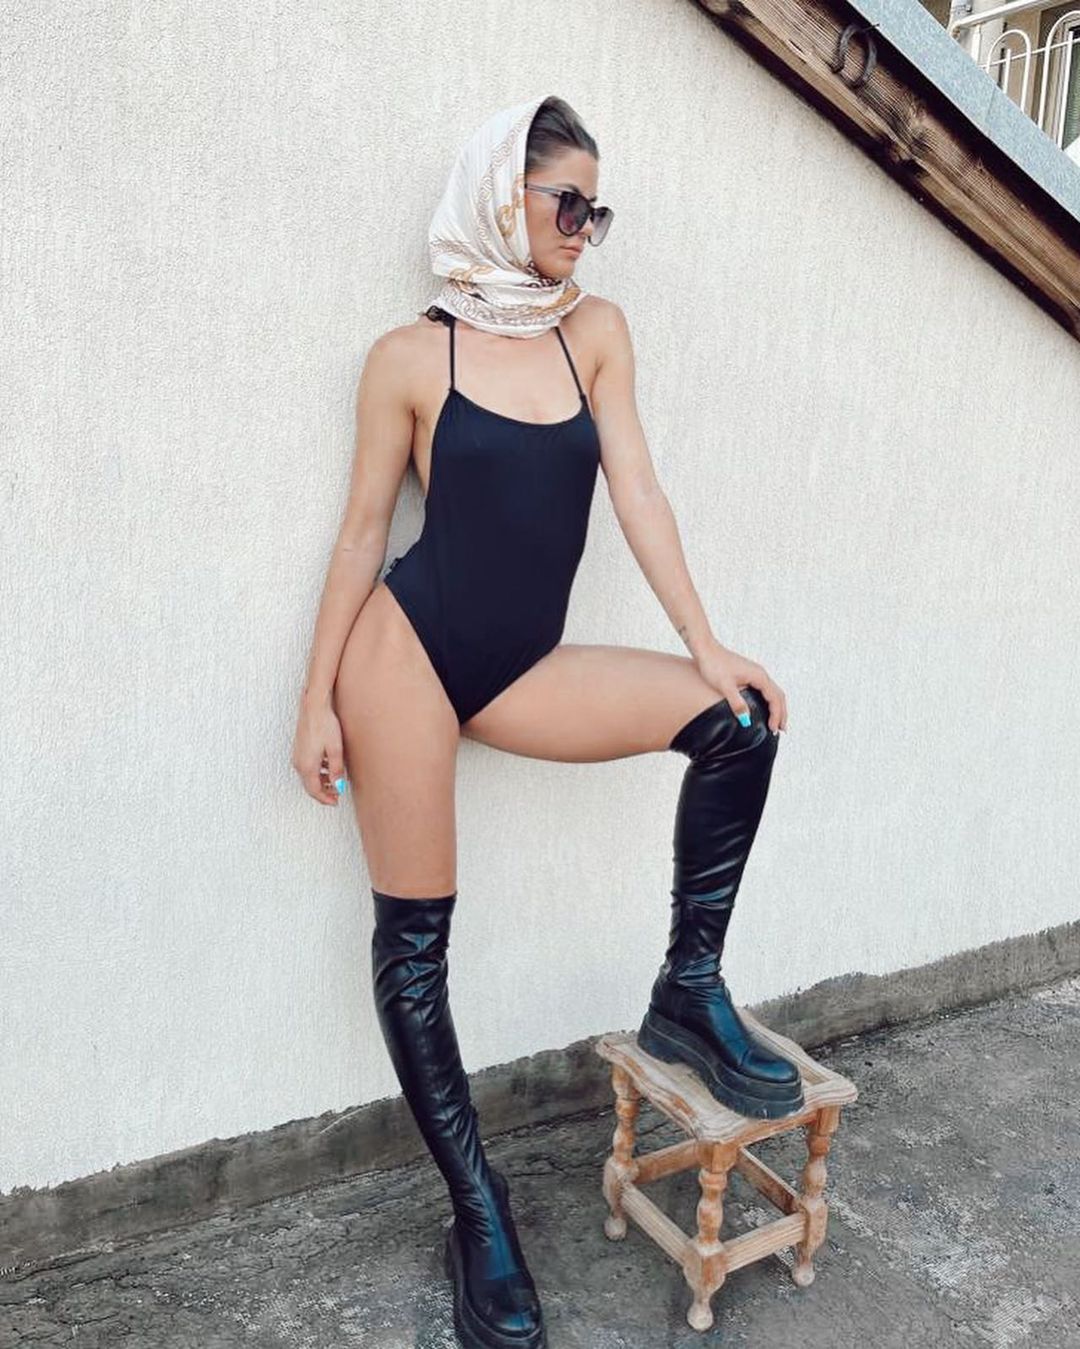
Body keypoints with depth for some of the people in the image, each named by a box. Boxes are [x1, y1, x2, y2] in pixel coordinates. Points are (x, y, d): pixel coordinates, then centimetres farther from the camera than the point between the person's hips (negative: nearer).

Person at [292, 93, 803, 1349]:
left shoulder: (595, 331, 8)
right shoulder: (410, 356, -2)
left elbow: (636, 493, 3)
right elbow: (362, 530, 0)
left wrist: (706, 644, -4)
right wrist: (319, 699, -2)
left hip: (521, 670, 4)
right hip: (409, 645, -3)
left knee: (736, 717, -15)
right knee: (413, 936, 0)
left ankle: (689, 993, 2)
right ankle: (478, 1213, 18)